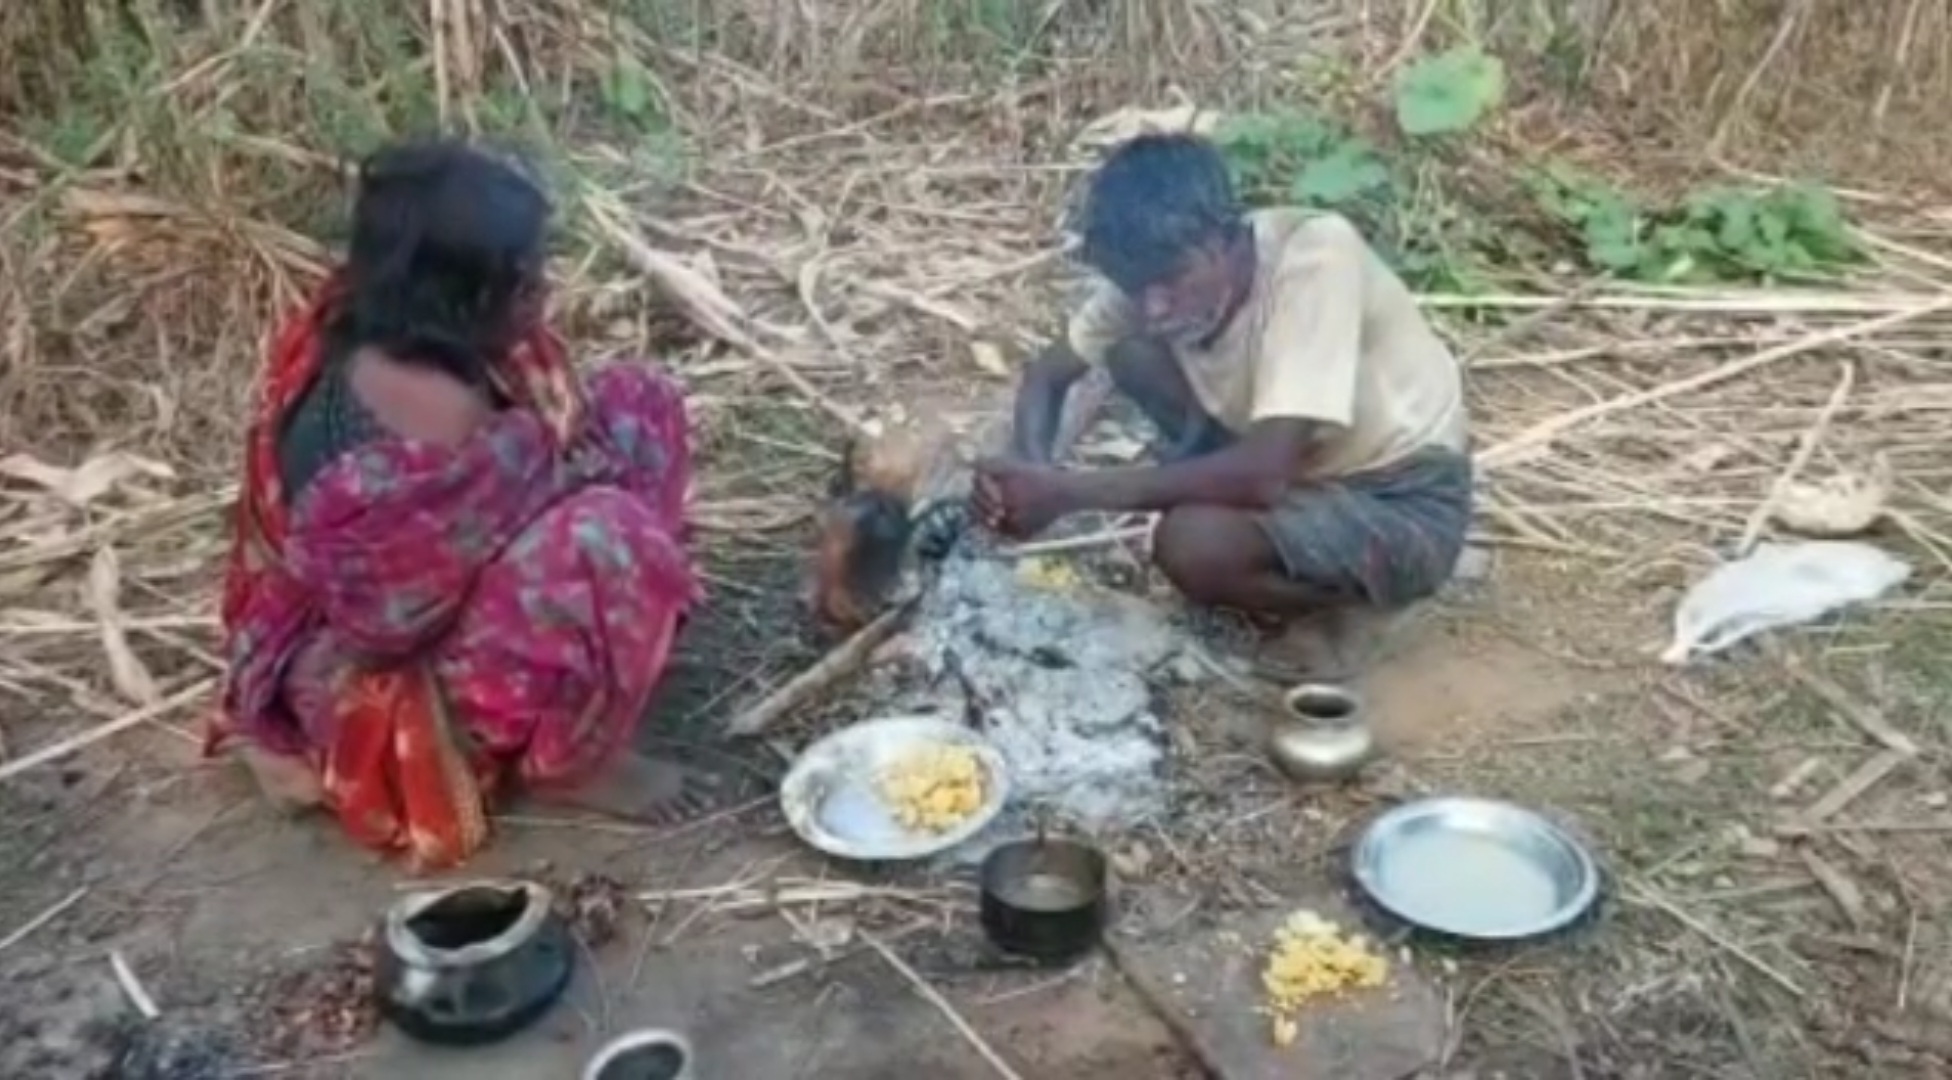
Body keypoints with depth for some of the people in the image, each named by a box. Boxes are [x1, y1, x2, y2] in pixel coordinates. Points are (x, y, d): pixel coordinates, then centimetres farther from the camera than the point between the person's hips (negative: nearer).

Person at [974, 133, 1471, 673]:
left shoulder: (1314, 260, -31)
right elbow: (1048, 372, 2)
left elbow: (1265, 474, -37)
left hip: (1407, 507, -7)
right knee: (1130, 354, -8)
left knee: (1192, 544, -30)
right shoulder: (1152, 272, -12)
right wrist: (1028, 467, -21)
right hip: (1311, 469, 7)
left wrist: (1071, 492, -33)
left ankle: (1337, 605, -1)